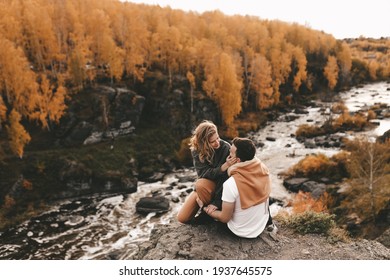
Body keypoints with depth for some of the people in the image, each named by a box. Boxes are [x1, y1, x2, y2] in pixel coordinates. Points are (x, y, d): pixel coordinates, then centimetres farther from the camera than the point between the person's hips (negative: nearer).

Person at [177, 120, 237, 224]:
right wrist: (223, 167, -39)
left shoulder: (225, 148, -24)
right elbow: (203, 173, -21)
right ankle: (205, 203, 18)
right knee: (182, 218, -5)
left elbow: (226, 178, -25)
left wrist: (216, 203, -31)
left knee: (200, 184, -36)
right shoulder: (196, 150, -13)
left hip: (220, 186, -3)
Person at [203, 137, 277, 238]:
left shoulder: (231, 184, -33)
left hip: (242, 232, -3)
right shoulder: (263, 169, -16)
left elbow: (225, 218, -21)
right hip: (262, 225, 4)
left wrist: (209, 211, -3)